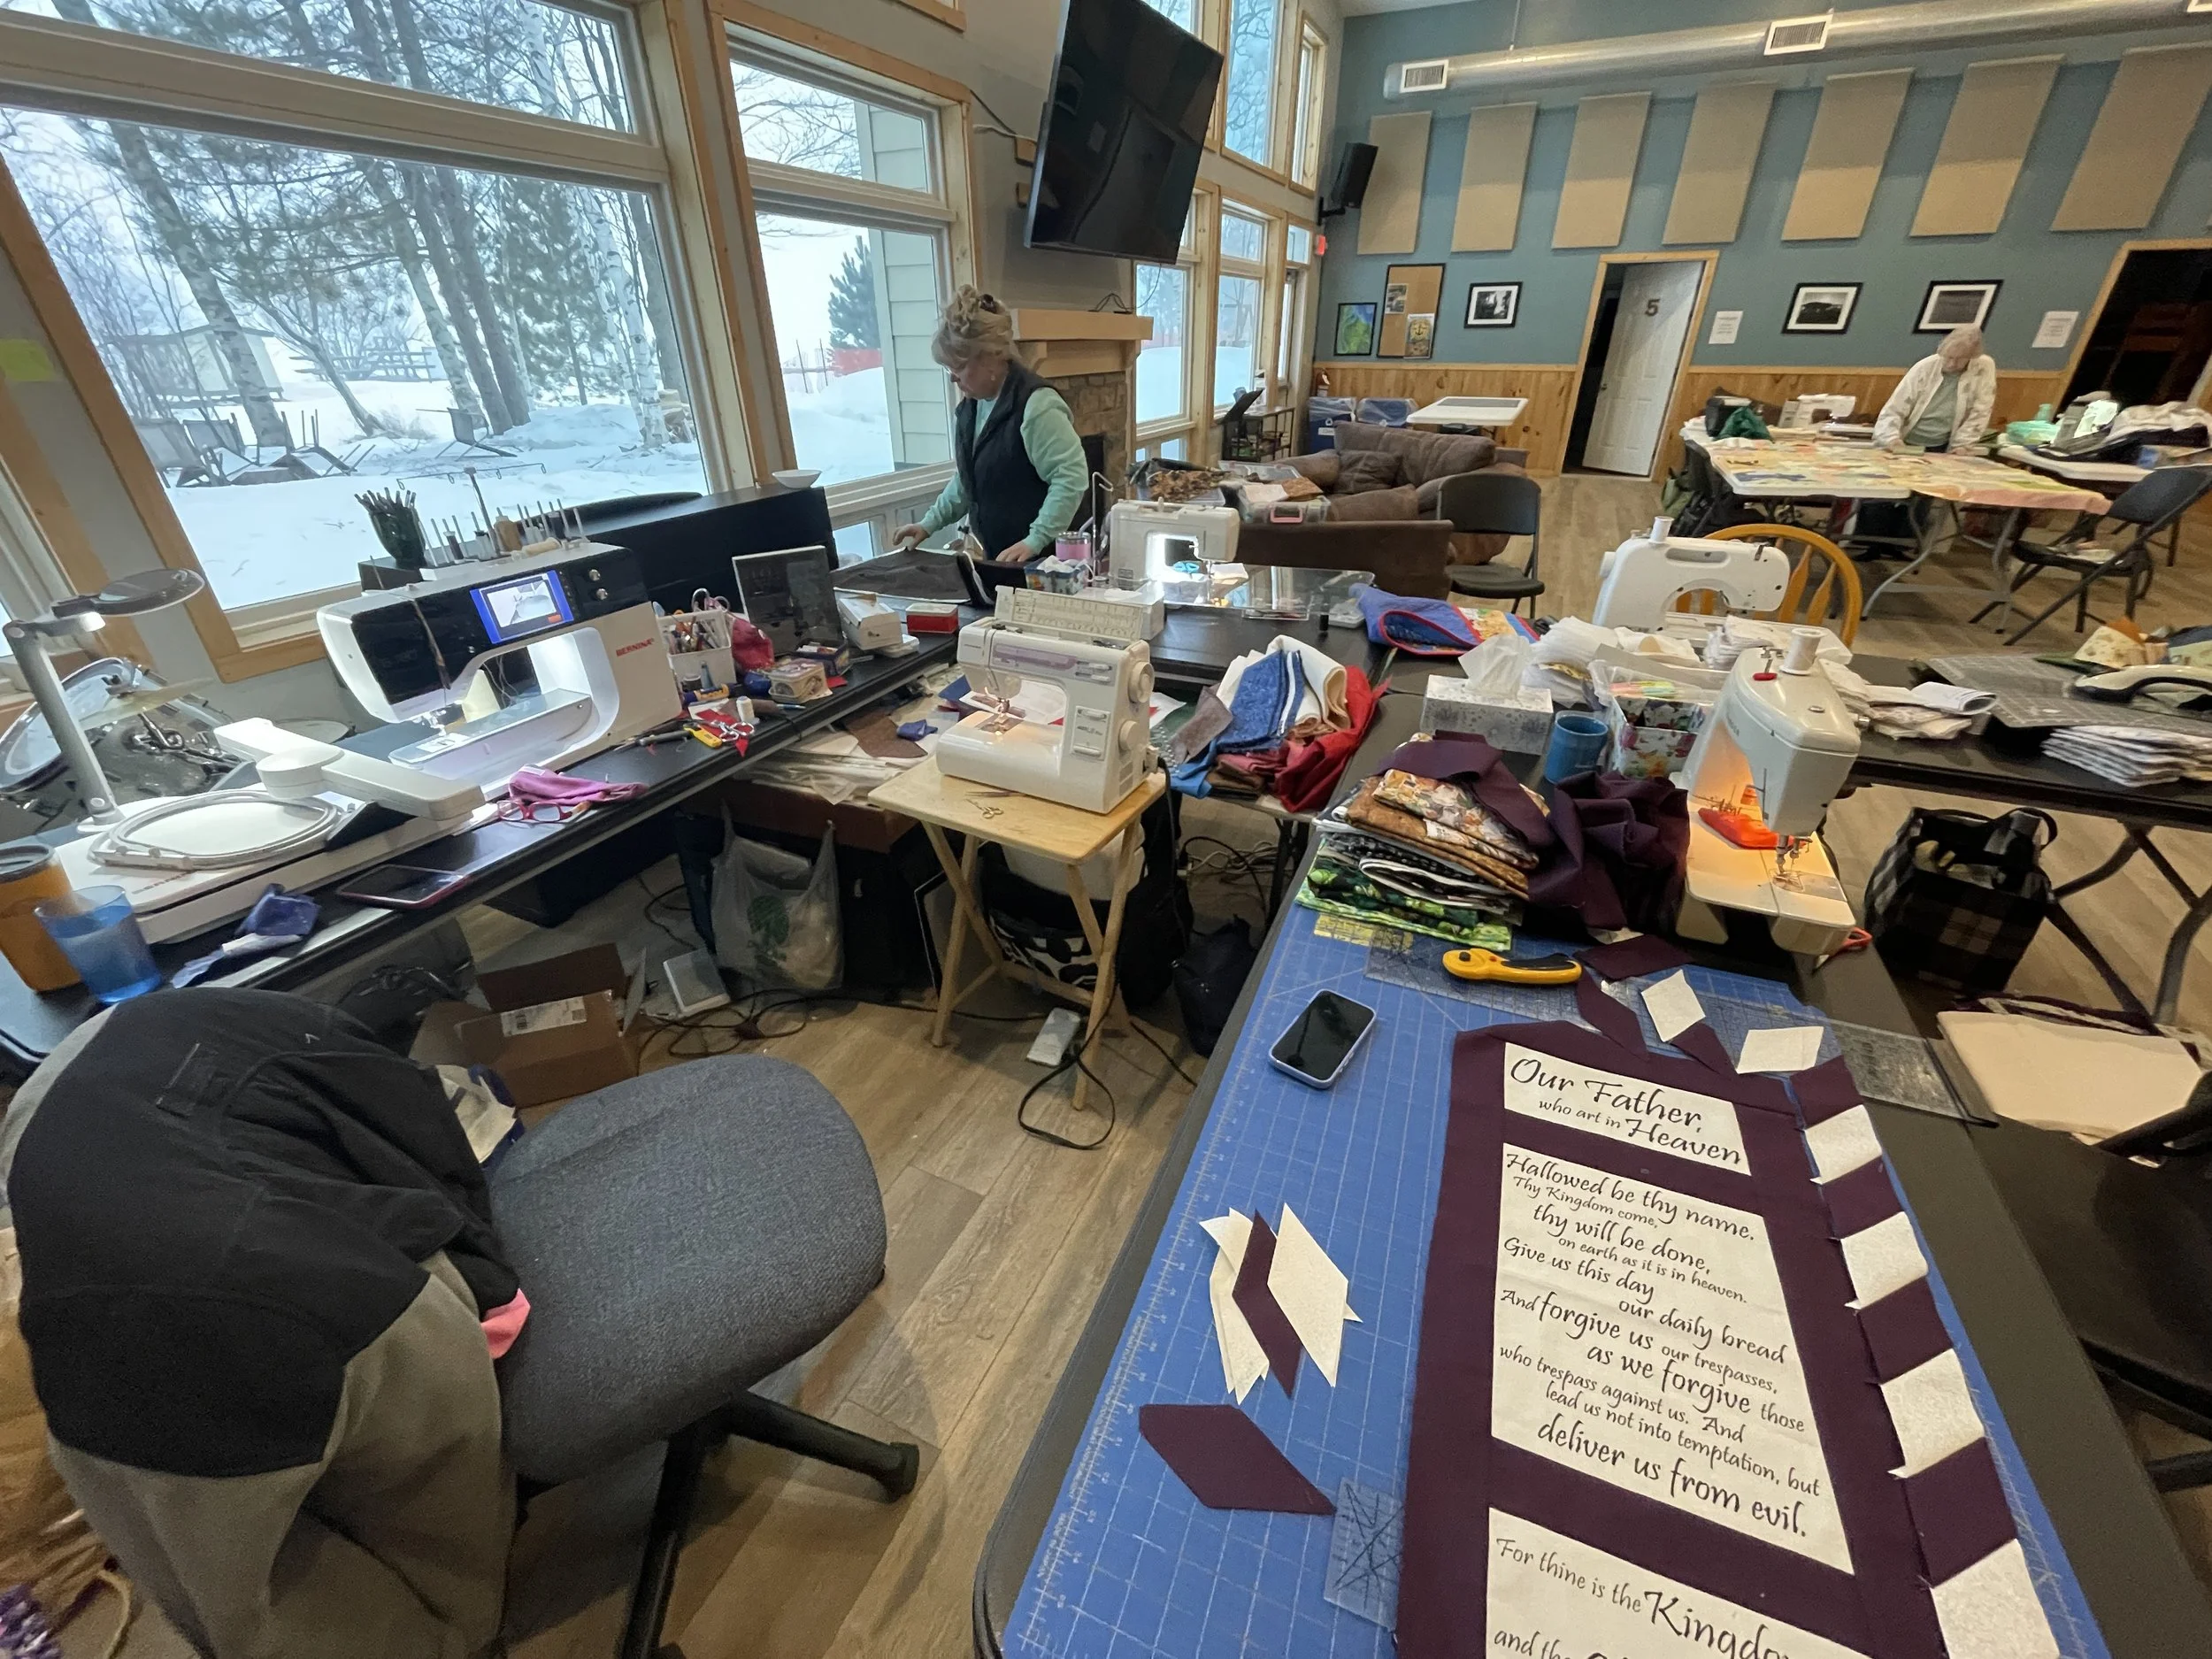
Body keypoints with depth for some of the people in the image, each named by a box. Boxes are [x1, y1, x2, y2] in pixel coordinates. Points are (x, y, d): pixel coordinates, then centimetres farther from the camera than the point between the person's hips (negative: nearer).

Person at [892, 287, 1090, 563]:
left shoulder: (1036, 404, -18)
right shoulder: (969, 407, 10)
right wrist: (930, 523, 12)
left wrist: (1034, 542, -28)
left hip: (1042, 559, -8)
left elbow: (1071, 476, -24)